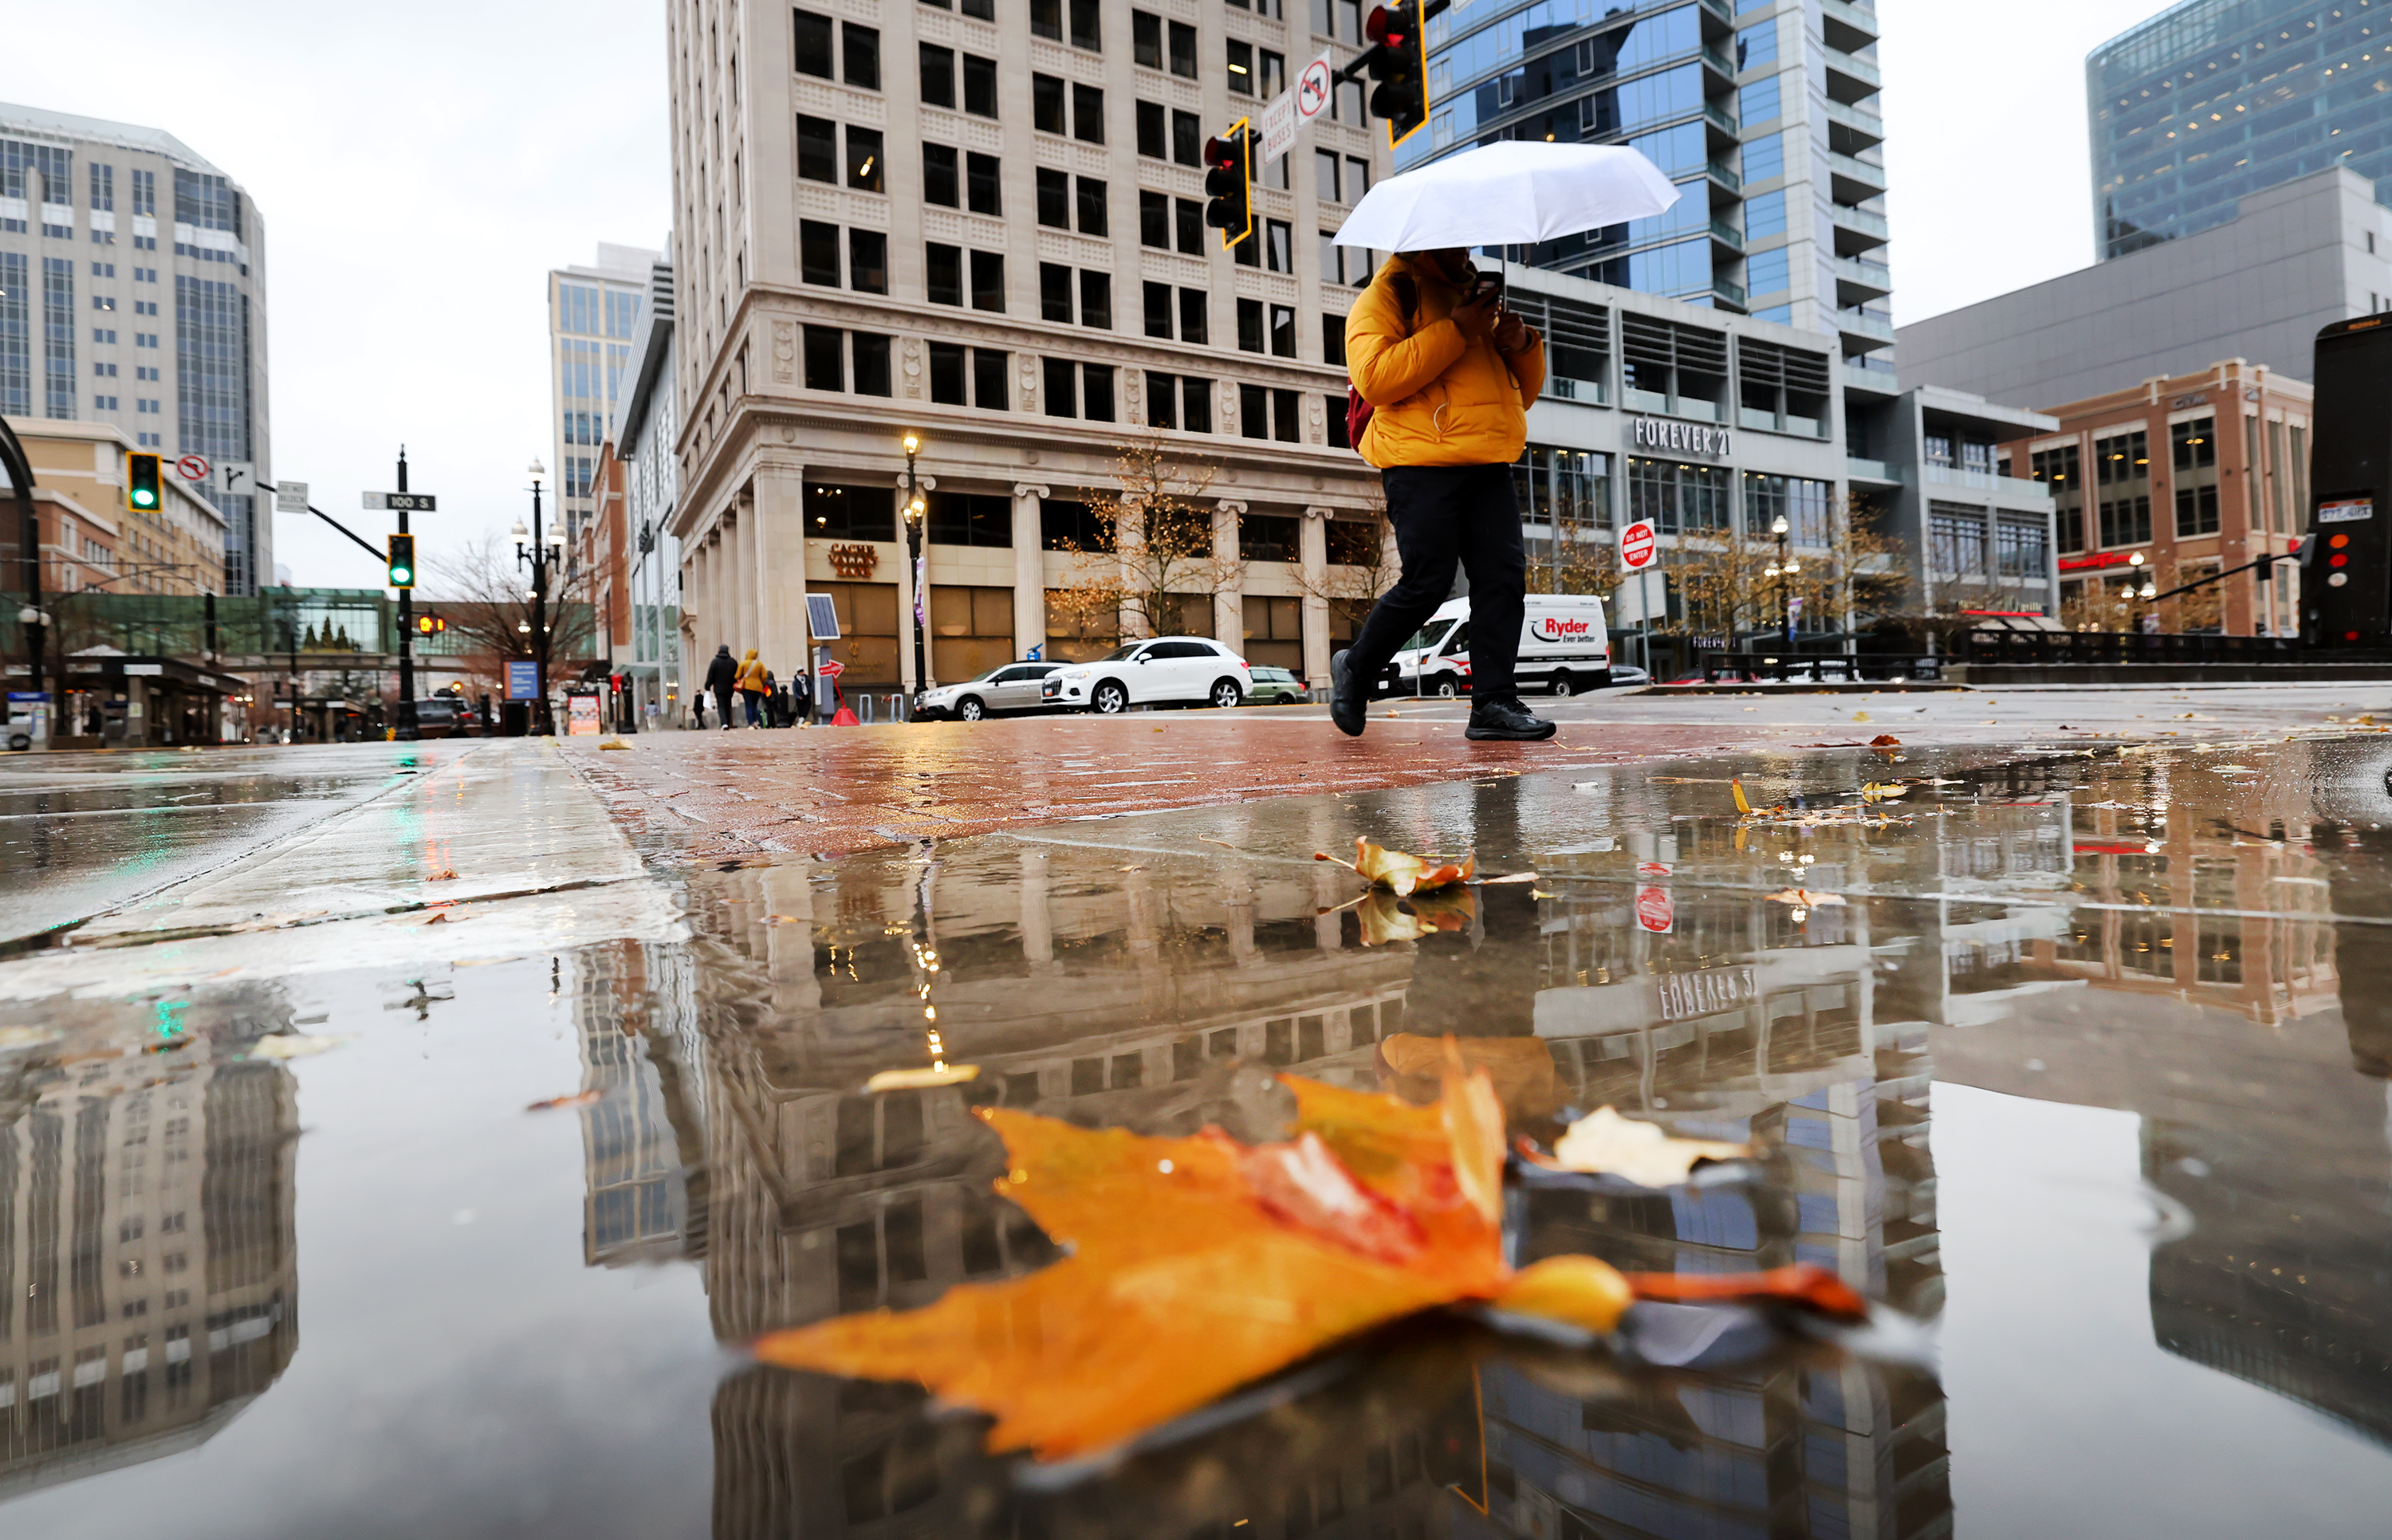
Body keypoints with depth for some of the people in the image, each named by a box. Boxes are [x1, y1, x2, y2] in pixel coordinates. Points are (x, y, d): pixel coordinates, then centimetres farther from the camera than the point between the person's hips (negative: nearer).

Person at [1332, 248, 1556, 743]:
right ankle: (1355, 669, 13)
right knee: (1427, 584, -9)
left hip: (1488, 466, 7)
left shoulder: (1480, 297, 28)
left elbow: (1523, 393, 30)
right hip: (1422, 465, -6)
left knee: (1504, 575, -6)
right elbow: (1373, 377, -14)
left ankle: (1493, 703, -3)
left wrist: (1523, 346, 8)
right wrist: (1456, 331, -13)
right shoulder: (1387, 295, 6)